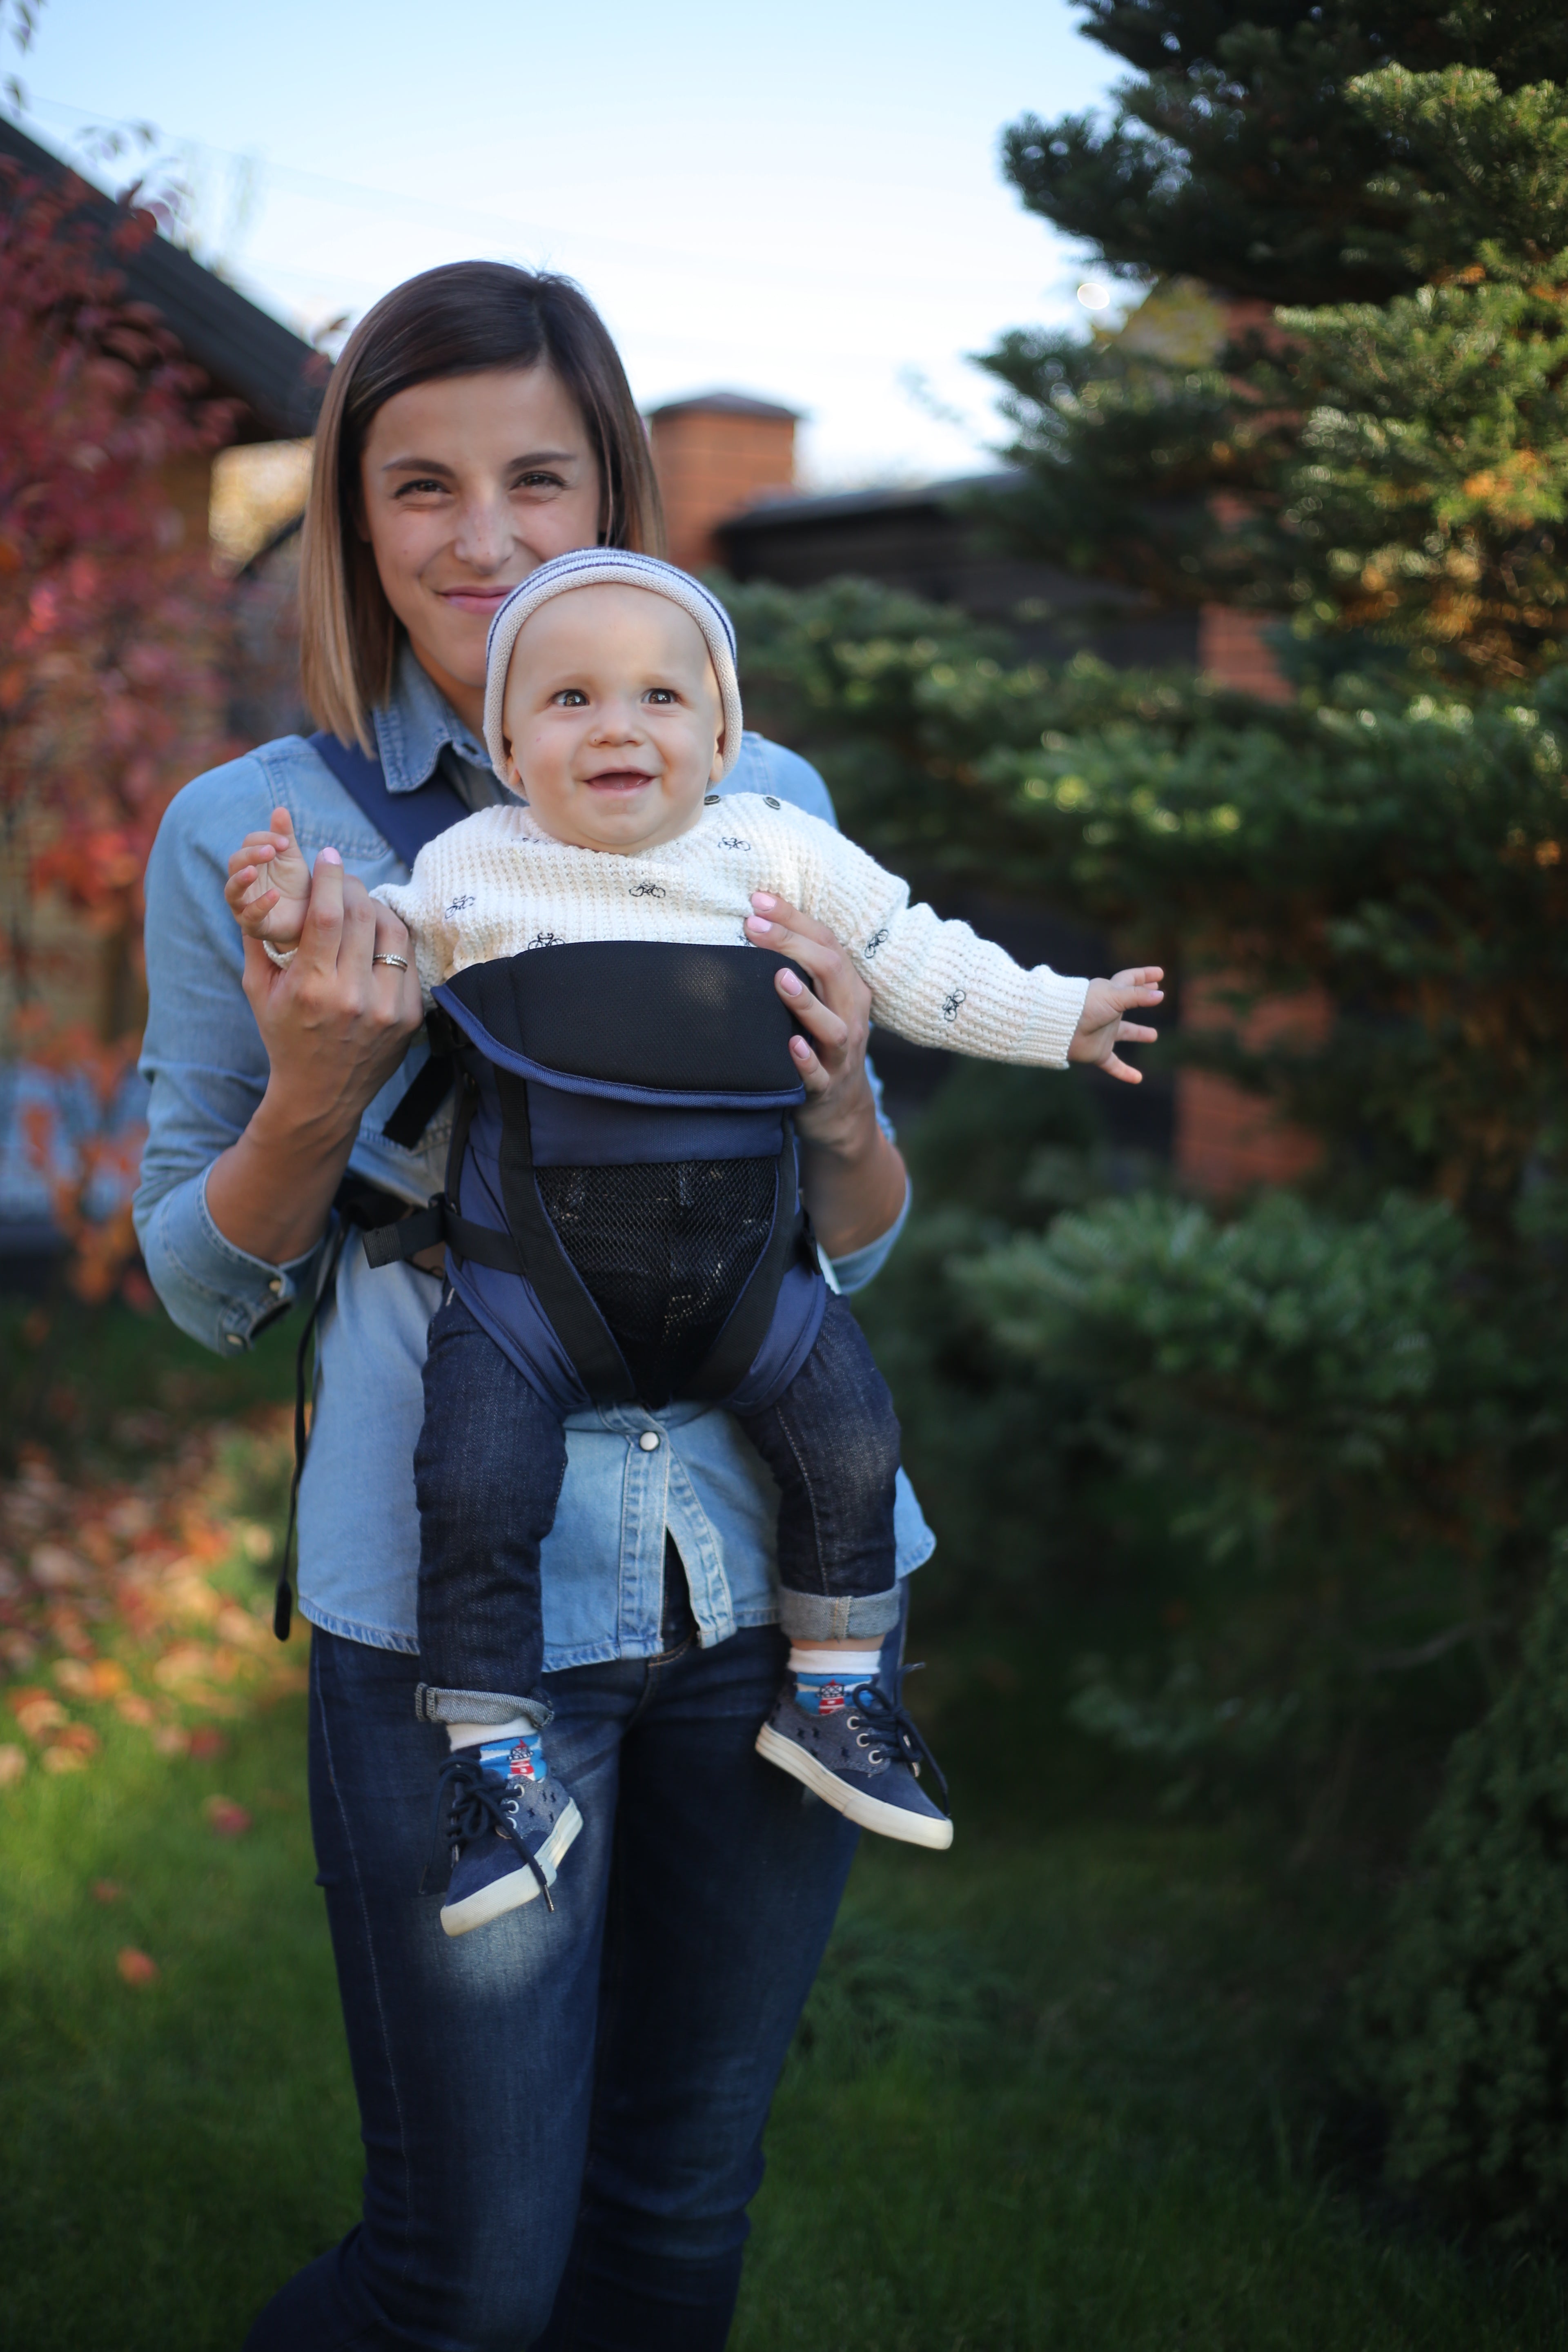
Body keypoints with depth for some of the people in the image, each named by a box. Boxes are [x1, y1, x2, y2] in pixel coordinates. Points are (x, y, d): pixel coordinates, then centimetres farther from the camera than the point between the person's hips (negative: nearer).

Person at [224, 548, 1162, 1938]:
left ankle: (830, 1694, 15)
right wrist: (303, 925, -6)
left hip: (741, 1261, 2)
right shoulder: (471, 871, 3)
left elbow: (916, 963, 12)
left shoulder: (780, 853, 5)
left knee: (852, 1441, -6)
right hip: (531, 1266, -2)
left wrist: (1057, 1017, 11)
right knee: (476, 1491, -16)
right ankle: (501, 1767, -2)